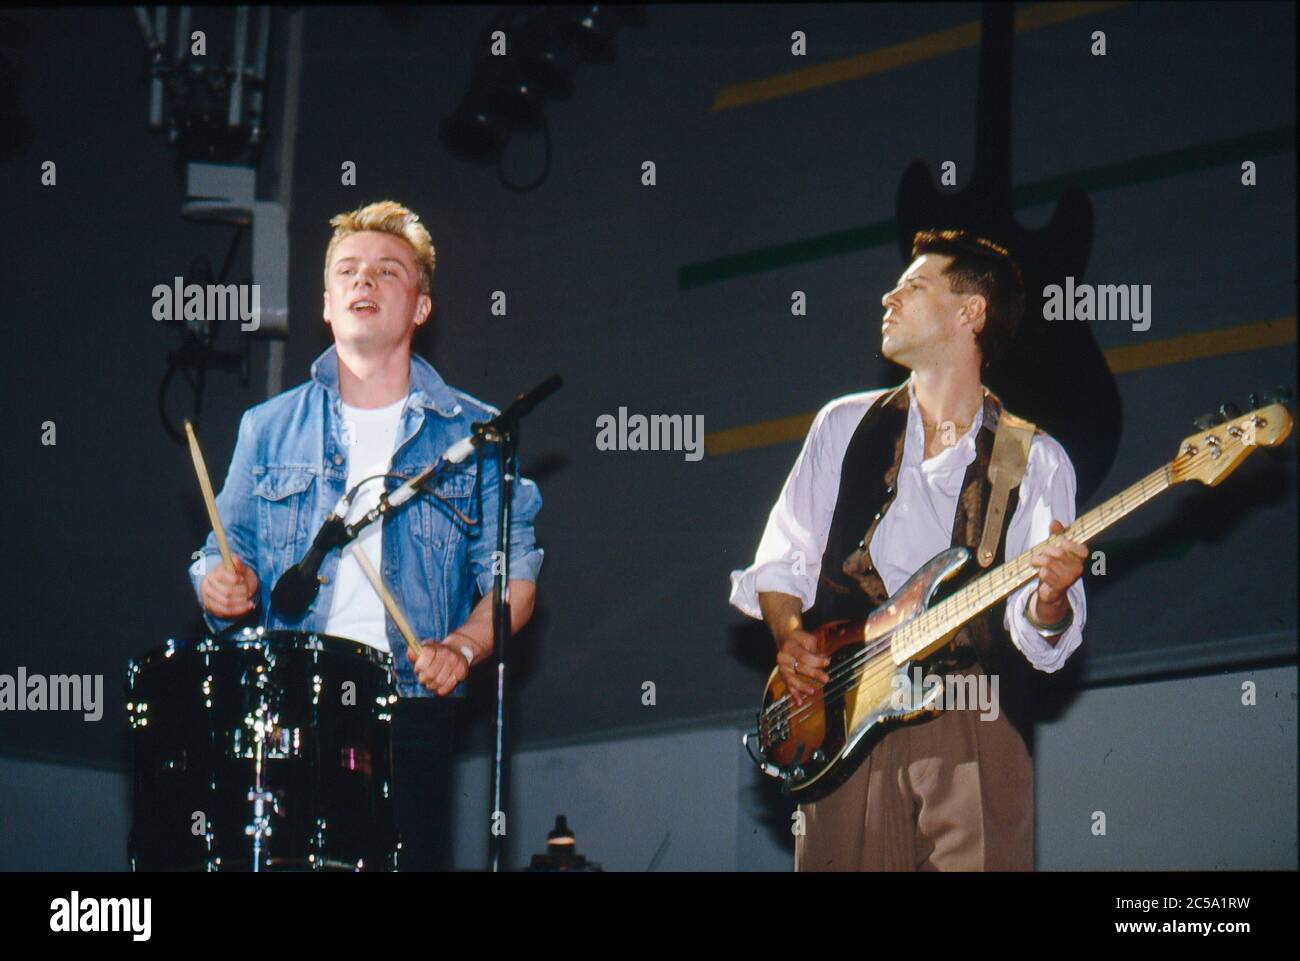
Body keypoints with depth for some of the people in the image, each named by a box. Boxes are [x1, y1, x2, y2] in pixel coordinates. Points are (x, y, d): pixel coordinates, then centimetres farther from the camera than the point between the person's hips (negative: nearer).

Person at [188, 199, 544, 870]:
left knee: (406, 862, -12)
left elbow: (513, 575, 7)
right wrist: (223, 584, -5)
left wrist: (463, 646, -11)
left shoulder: (472, 434, 10)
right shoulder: (268, 429, 15)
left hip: (409, 720, -1)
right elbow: (225, 554, 18)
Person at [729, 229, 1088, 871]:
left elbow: (1041, 638, 1)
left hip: (974, 729, -2)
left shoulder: (1035, 461, 7)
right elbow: (780, 557, 17)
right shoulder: (845, 426, 15)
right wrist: (790, 635, -3)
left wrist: (1049, 601, -22)